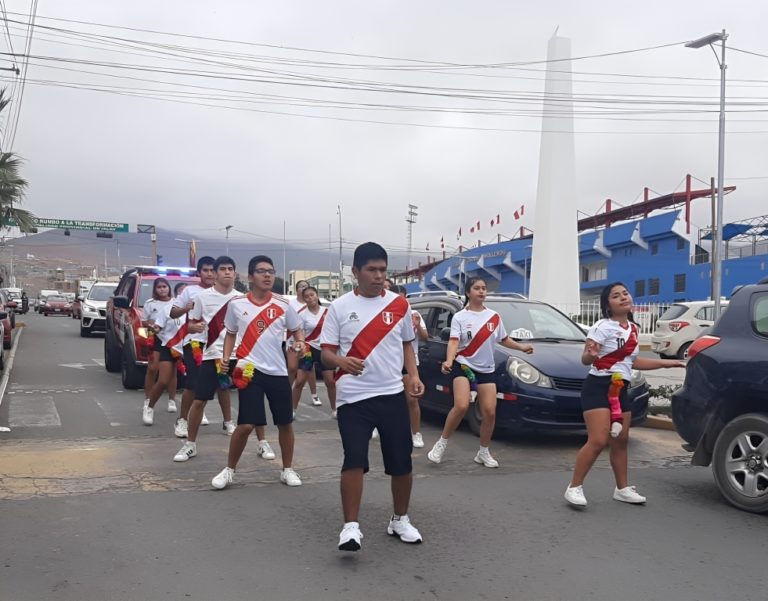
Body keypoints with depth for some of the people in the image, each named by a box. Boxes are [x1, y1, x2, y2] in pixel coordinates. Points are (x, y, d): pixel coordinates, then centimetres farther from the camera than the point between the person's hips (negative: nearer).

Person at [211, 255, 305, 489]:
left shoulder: (283, 305, 1)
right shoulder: (236, 304, 1)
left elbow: (297, 330, 11)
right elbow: (230, 334, 13)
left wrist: (299, 343, -11)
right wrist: (226, 358, -1)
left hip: (278, 371, 2)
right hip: (249, 371, -2)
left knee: (285, 423, 8)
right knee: (246, 425, -6)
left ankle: (287, 469, 25)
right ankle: (229, 470, 14)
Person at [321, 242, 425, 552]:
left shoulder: (399, 304, 4)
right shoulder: (339, 307, -1)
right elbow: (326, 352, -1)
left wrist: (413, 375, -1)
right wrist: (342, 361, -23)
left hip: (392, 395, 2)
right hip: (353, 397, -2)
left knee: (402, 462, 8)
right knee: (354, 460, -7)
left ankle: (400, 520, 27)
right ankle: (351, 526, 5)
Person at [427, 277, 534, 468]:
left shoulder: (494, 317, 8)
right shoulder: (459, 317, -4)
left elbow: (504, 340, 22)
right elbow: (454, 341, -16)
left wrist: (522, 347, 18)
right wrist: (449, 360, -33)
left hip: (486, 369, 4)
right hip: (463, 366, -4)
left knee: (489, 412, -3)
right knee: (461, 406, -23)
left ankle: (484, 452, 16)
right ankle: (442, 443, -4)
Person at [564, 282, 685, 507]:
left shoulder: (633, 329, 12)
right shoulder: (602, 327, -13)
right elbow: (585, 360, -18)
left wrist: (666, 363, 24)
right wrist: (590, 354, -42)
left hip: (620, 389, 8)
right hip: (598, 387, -8)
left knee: (620, 441, 14)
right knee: (598, 441, -15)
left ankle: (622, 489, 27)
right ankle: (574, 487, -5)